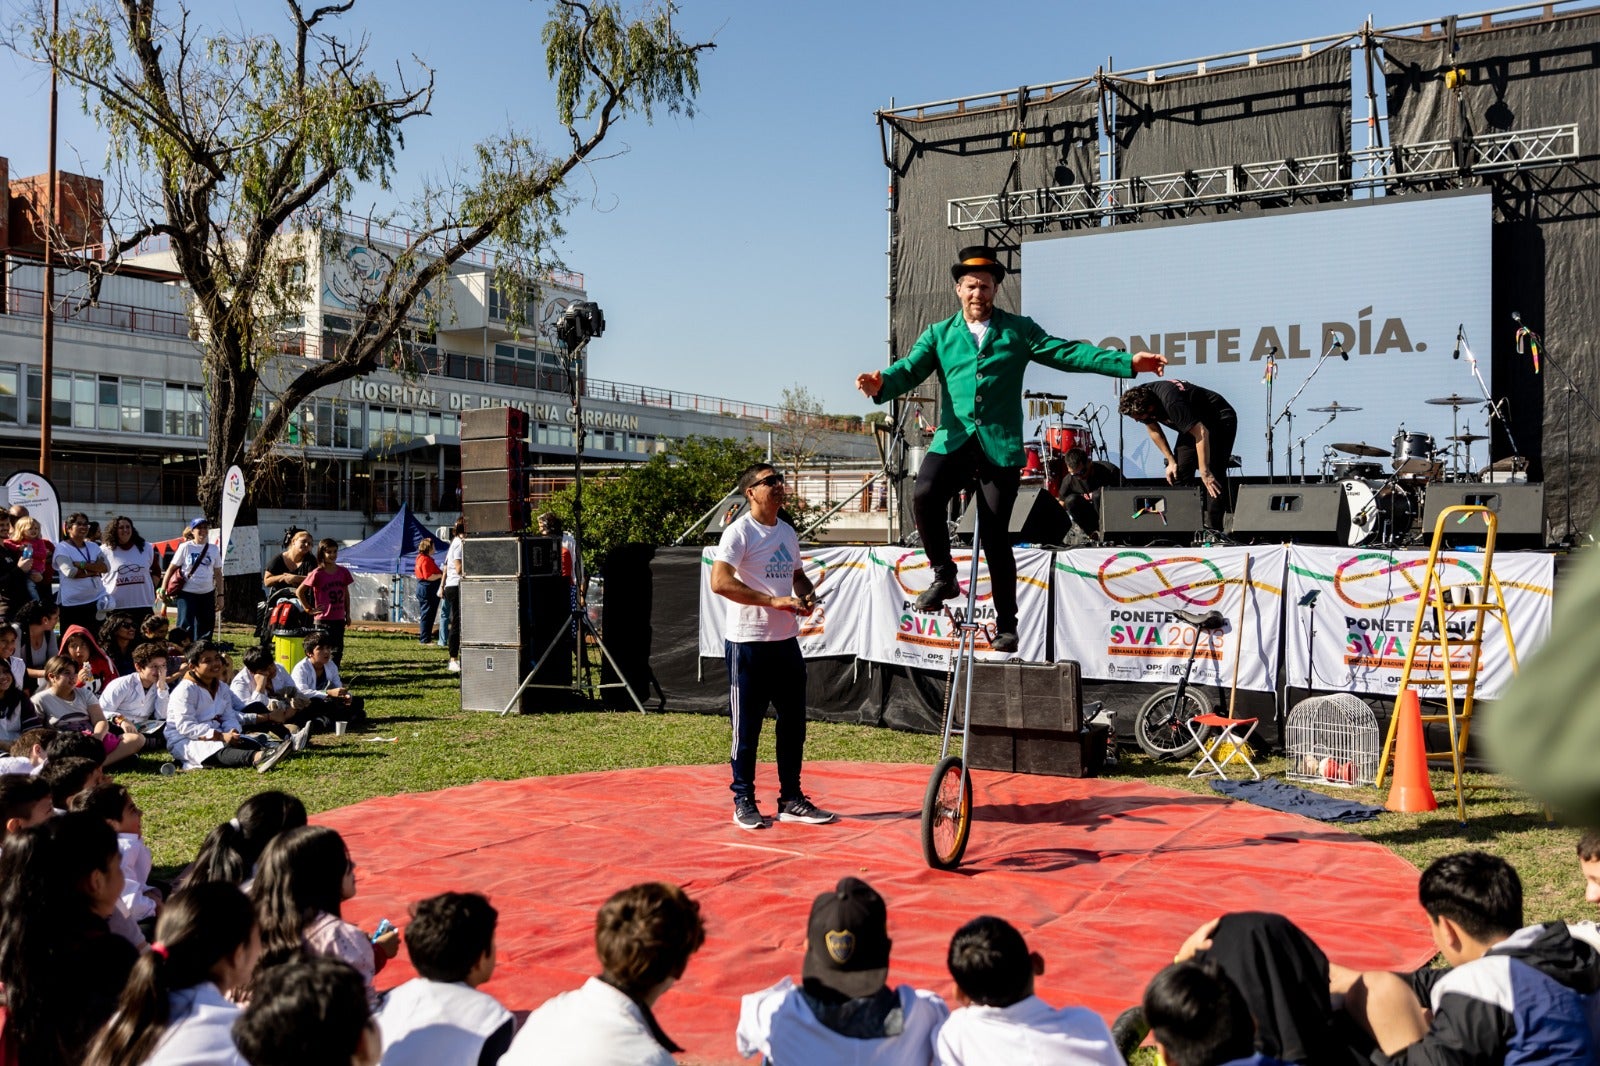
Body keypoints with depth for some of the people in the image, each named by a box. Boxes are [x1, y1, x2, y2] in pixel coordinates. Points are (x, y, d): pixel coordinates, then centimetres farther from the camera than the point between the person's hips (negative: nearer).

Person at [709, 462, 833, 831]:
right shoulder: (739, 532, -11)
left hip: (787, 641, 7)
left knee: (793, 722, 11)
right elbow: (720, 582, -22)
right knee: (747, 725, 2)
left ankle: (791, 800, 21)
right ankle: (743, 801, 14)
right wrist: (774, 601, -25)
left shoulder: (787, 532, 13)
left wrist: (808, 594, 2)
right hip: (749, 643, -7)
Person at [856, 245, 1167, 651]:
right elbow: (909, 369, 1)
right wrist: (881, 384, -23)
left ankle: (1006, 625, 13)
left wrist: (1128, 362, -7)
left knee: (995, 537, -1)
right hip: (953, 440, 1)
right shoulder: (939, 335, 14)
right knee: (925, 495, -28)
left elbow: (1067, 353, 4)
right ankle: (944, 576, -5)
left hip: (1000, 445, -1)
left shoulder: (1018, 330, 11)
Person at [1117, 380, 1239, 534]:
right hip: (1193, 422, 8)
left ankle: (1212, 529, -21)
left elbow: (1201, 433, -37)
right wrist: (1171, 461, 1)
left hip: (1220, 420, -8)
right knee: (1177, 475, -3)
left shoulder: (1171, 403, -38)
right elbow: (1153, 429, 4)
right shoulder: (1140, 400, -13)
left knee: (1213, 477, -19)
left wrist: (1204, 472, -35)